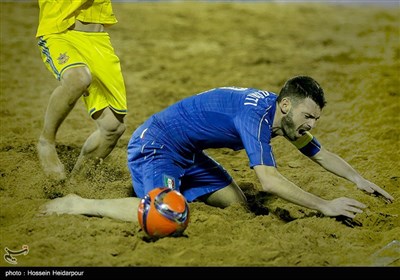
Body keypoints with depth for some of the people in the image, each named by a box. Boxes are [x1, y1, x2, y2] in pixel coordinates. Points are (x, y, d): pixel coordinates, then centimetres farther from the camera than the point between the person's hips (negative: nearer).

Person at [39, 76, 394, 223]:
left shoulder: (283, 113, 1)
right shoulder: (256, 114, -28)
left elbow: (320, 153, 15)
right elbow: (269, 180, -36)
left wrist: (358, 179, 2)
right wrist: (325, 206, -33)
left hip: (186, 153, 10)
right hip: (154, 145, -10)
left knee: (239, 204, 10)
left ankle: (173, 185, 22)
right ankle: (78, 204, -14)